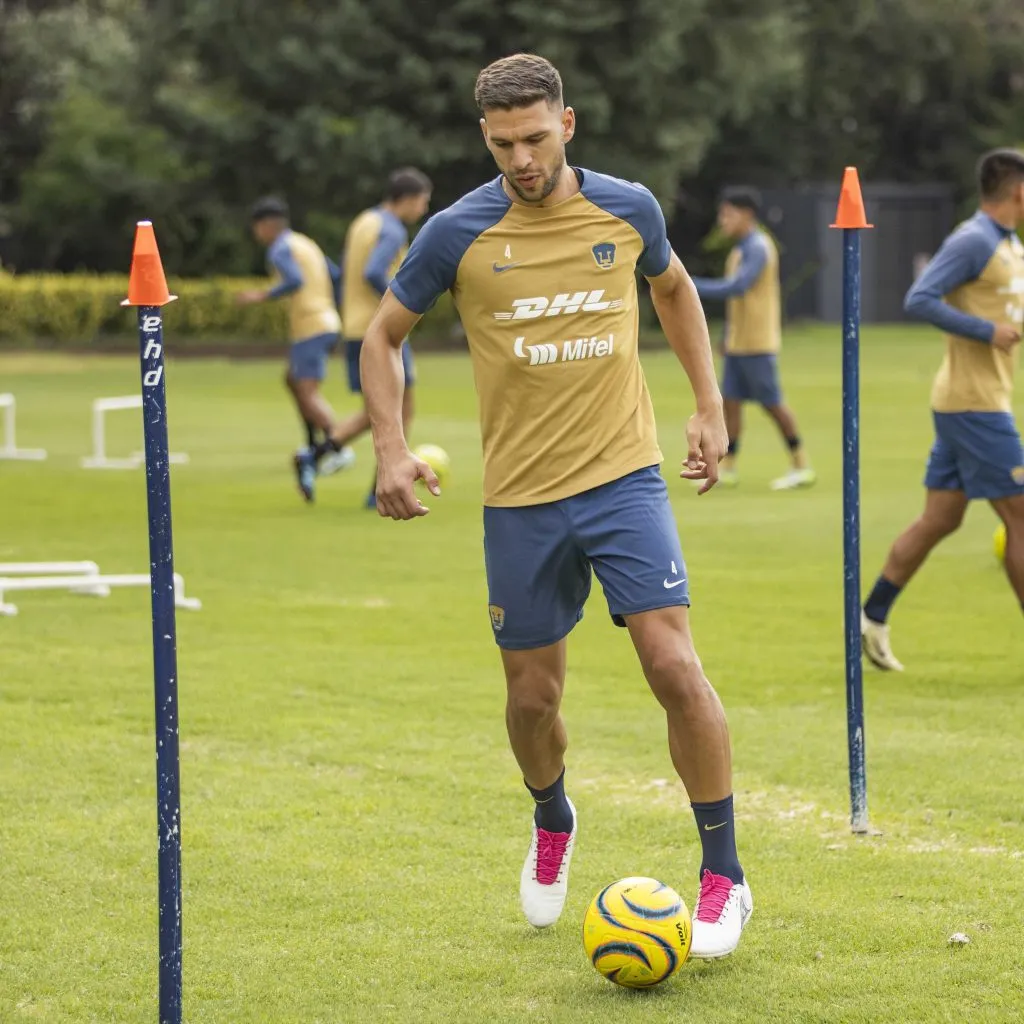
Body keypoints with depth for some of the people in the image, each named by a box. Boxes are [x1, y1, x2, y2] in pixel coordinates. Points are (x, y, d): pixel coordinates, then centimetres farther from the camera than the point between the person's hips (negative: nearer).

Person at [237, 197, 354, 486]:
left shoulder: (280, 250, -9)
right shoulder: (306, 244, 19)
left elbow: (295, 281, -26)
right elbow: (335, 275, 19)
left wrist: (263, 296, -16)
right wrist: (330, 309, 25)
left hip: (310, 329, -10)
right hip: (327, 323, 10)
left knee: (309, 392, -10)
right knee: (293, 380, 21)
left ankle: (338, 449, -21)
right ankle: (314, 447, 18)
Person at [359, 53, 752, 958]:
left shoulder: (628, 210, -2)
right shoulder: (458, 233, -6)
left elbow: (675, 289, 20)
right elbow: (385, 335, 7)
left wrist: (710, 406, 13)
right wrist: (391, 449, -7)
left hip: (624, 476, 0)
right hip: (520, 497, 1)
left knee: (674, 664, -15)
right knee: (532, 696, 8)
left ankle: (724, 875, -2)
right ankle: (553, 825, 42)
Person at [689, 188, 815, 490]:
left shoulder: (758, 248, -15)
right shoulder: (741, 249, 14)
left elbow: (736, 287, -26)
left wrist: (690, 286, -26)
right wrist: (728, 336, 20)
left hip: (757, 343, -9)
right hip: (737, 341, 9)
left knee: (772, 403, -3)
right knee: (730, 400, 6)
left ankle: (801, 467, 6)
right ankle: (727, 468, 10)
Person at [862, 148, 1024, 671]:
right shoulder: (974, 241, -14)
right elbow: (919, 300, -20)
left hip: (977, 402, 10)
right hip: (973, 402, -10)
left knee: (939, 518, 10)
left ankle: (872, 619, 14)